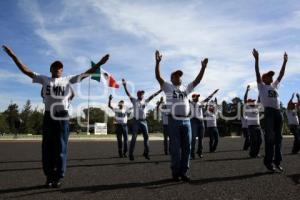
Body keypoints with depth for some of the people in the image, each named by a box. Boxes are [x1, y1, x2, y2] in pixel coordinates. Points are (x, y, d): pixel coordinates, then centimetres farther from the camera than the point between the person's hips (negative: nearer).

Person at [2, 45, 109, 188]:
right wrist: (13, 56, 3)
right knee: (47, 147, 6)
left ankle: (59, 177, 12)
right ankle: (49, 176, 18)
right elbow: (26, 70, 9)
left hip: (62, 117, -1)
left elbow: (86, 73, 4)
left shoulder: (68, 80, 8)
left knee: (60, 147, 3)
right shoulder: (44, 79, 11)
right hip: (49, 116, 2)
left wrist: (99, 64, -2)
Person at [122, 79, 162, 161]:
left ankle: (146, 152, 17)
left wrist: (161, 90, 10)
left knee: (146, 136, 4)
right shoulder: (134, 101, 2)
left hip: (144, 121, 4)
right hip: (136, 121, -4)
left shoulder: (145, 101, 12)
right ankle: (131, 154, 5)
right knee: (134, 138, -2)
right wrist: (125, 85, -16)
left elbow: (153, 95, 11)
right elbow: (128, 94, -6)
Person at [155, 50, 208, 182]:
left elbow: (197, 80, 13)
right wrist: (157, 62, -20)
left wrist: (203, 67, 4)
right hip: (174, 121, -4)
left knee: (186, 148, 6)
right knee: (175, 148, 1)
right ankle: (175, 172, 12)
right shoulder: (168, 87, 5)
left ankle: (183, 172, 16)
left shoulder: (186, 88, 17)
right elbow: (158, 77, -8)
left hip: (186, 121, 4)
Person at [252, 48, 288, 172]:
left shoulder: (275, 86, 24)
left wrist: (285, 62, 25)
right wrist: (257, 59, -7)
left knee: (278, 138, 6)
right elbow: (257, 73, -1)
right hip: (269, 112, -6)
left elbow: (281, 75, 27)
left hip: (278, 112, 6)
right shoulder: (261, 86, 8)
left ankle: (277, 161, 11)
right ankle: (268, 161, -2)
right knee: (269, 138, -7)